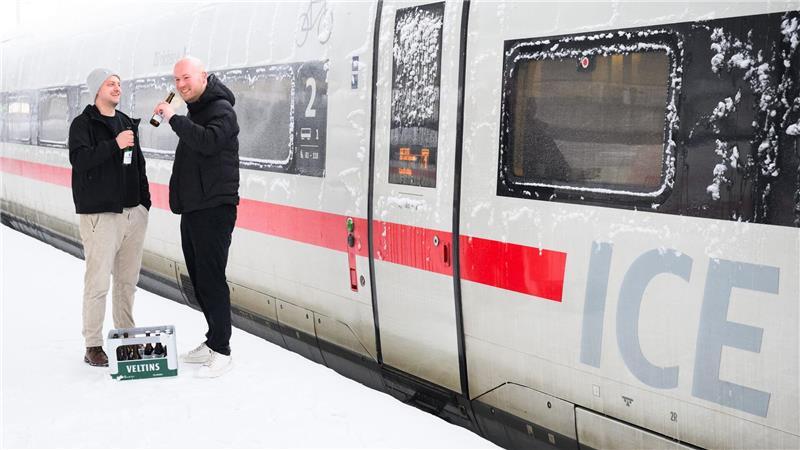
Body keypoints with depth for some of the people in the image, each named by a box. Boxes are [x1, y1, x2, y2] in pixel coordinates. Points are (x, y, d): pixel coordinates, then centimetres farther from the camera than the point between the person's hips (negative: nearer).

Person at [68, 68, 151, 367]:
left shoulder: (128, 123, 17)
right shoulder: (83, 124, -2)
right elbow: (79, 159, -18)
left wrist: (145, 202, 15)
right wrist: (114, 145, -24)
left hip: (134, 213, 6)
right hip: (100, 215, -6)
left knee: (128, 279, 11)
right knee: (98, 282, -7)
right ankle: (93, 346, 1)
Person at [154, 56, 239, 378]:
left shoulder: (221, 109, -10)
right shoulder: (193, 111, 19)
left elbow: (208, 141, -28)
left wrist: (174, 118, -23)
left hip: (214, 209, -10)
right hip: (192, 208, 10)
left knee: (211, 279, -9)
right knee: (199, 278, 13)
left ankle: (222, 352, -3)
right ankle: (213, 341, 23)